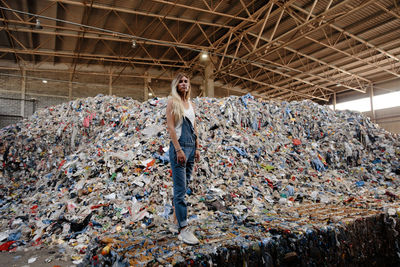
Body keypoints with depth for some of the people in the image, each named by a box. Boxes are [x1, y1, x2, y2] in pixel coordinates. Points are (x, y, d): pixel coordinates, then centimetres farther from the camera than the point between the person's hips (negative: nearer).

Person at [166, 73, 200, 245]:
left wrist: (197, 148, 12)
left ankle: (176, 221, 24)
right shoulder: (172, 102, -2)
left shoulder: (191, 104, 17)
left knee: (183, 187, 12)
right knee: (181, 189, -7)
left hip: (191, 147, 7)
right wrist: (178, 150, -18)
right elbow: (170, 127, -10)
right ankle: (183, 229, -3)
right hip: (179, 146, -7)